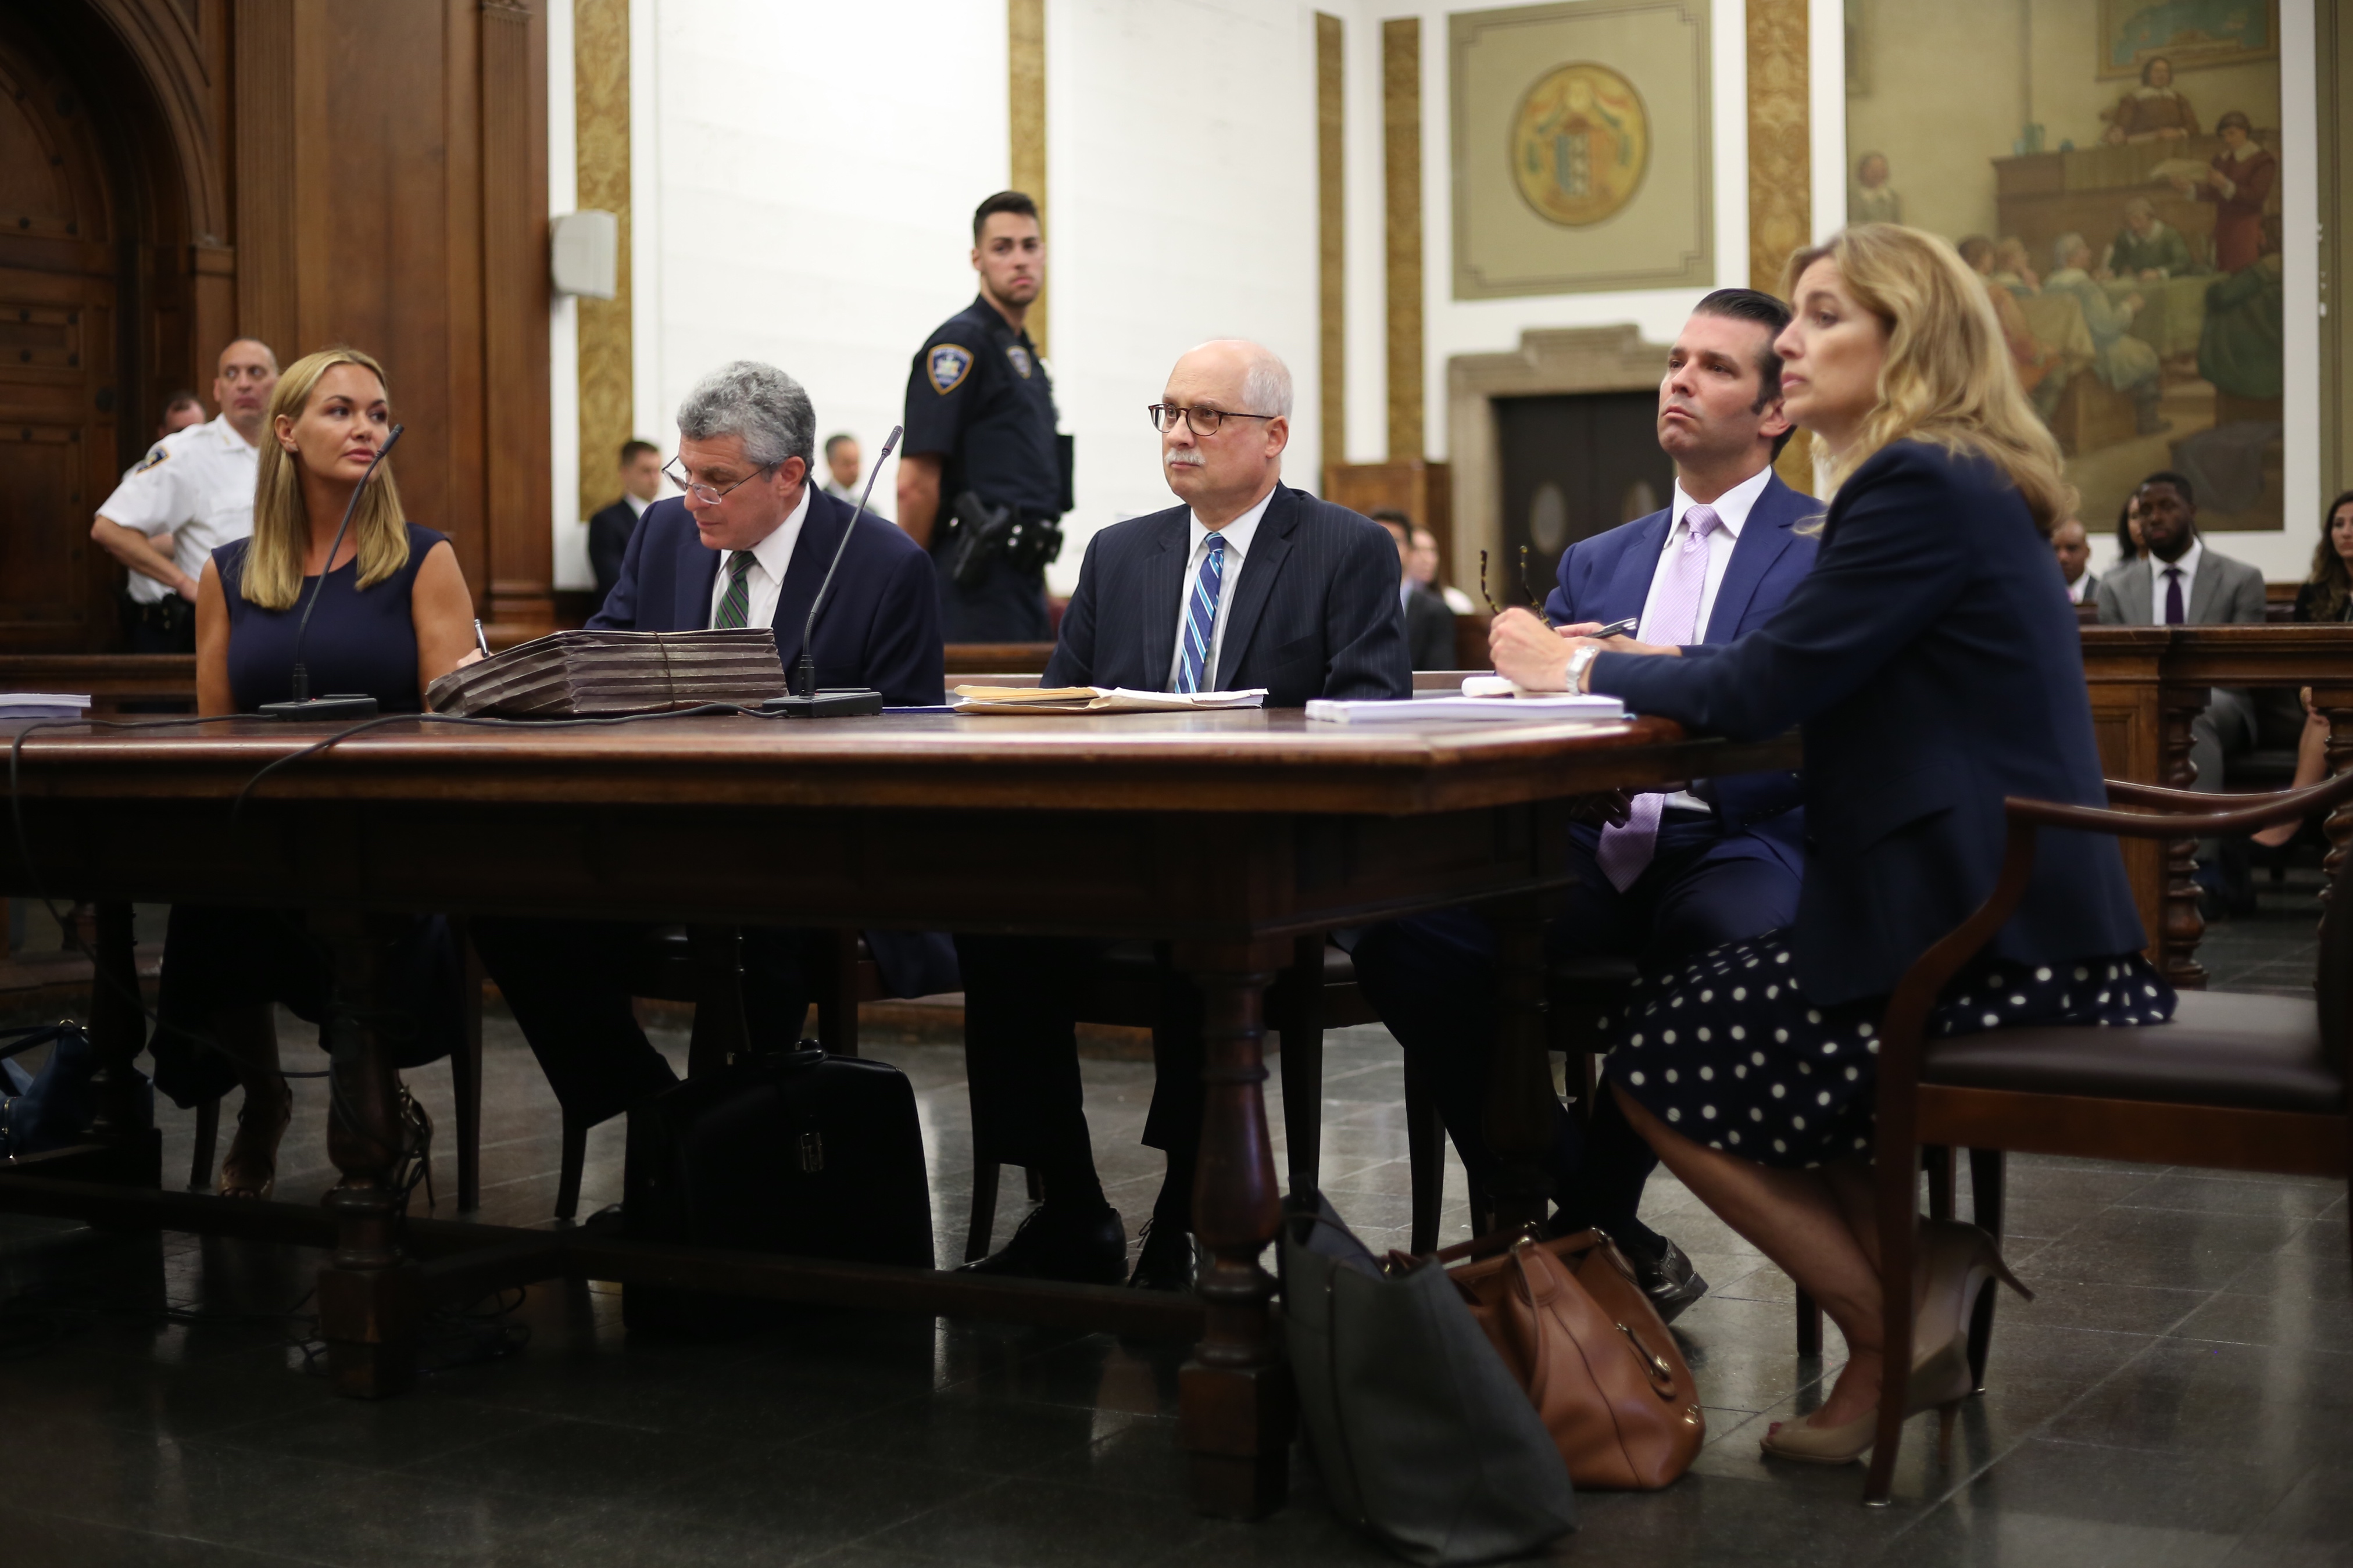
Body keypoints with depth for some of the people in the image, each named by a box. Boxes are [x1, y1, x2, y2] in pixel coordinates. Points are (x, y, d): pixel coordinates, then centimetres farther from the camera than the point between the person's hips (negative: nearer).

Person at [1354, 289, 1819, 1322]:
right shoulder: (1596, 563, 26)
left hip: (1734, 847, -4)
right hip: (1592, 854, 4)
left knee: (1735, 939, -40)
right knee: (1399, 924, -23)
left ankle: (1590, 1221, -15)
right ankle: (1606, 1234, -13)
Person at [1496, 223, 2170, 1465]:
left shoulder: (1921, 487, -15)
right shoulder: (1952, 481, 17)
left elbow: (1767, 687, -17)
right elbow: (1812, 673, 20)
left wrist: (1577, 667, -4)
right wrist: (1634, 663, 9)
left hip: (1991, 942, -10)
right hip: (1992, 908, 10)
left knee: (1661, 1056, -3)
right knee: (1697, 1014, 18)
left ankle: (1890, 1331, 4)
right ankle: (1919, 1268, 11)